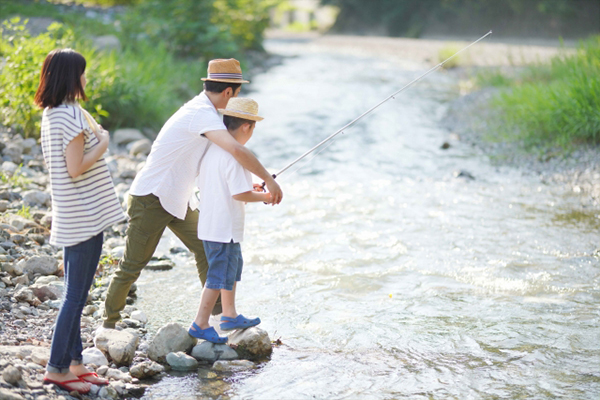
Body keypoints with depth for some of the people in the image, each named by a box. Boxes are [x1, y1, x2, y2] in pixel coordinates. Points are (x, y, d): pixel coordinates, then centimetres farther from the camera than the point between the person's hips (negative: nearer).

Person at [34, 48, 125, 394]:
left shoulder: (50, 114, 12)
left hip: (72, 218, 10)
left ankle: (74, 362, 22)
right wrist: (103, 143, -10)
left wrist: (93, 135, 13)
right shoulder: (73, 114, -18)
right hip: (85, 216, -10)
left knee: (76, 293, 15)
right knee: (76, 295, -4)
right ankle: (57, 368, 2)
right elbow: (76, 168, -22)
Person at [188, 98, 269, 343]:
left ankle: (229, 315, 34)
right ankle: (200, 324, 5)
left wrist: (248, 189, 17)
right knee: (220, 275, 0)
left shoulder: (211, 149, 7)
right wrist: (263, 197, -7)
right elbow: (239, 194, -25)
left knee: (232, 267, 23)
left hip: (209, 224, 10)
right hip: (225, 228, -10)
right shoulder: (234, 155, -20)